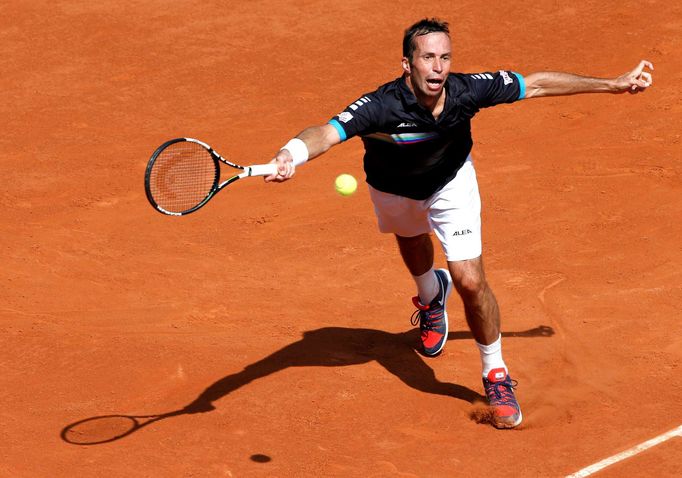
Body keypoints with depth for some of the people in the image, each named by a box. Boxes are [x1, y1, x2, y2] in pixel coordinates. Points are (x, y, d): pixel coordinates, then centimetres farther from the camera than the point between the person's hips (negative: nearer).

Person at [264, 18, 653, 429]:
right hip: (394, 189, 1)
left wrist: (613, 84, -15)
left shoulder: (466, 91, -35)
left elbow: (537, 84, -21)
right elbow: (326, 134, -58)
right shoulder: (381, 108, -43)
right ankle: (431, 295, 69)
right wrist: (290, 156, -81)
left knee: (470, 280, -12)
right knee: (413, 241, 32)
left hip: (451, 182, 0)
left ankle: (496, 375, 10)